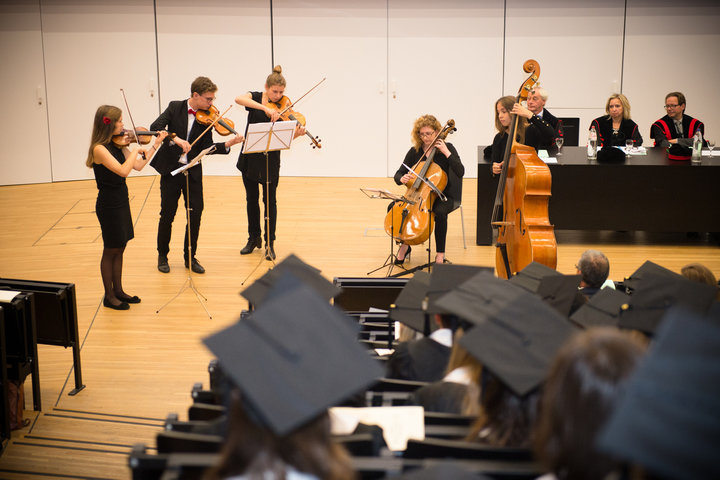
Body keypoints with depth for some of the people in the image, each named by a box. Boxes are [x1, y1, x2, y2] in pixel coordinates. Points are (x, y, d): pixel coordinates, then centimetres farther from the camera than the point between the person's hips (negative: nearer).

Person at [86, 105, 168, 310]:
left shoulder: (117, 145, 4)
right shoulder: (99, 149, -20)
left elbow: (138, 166, 7)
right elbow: (123, 170, -31)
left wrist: (155, 145, 7)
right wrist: (135, 150, -19)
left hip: (121, 202, 8)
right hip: (109, 206, -8)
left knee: (119, 249, 16)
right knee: (110, 251, 4)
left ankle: (118, 291, 28)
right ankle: (109, 296, 16)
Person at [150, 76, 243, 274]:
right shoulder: (175, 107, -4)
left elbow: (206, 148, -2)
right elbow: (155, 127, -16)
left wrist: (228, 144, -18)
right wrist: (176, 139, -30)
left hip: (193, 171, 2)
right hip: (171, 169, -2)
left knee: (196, 214, 1)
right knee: (167, 214, 4)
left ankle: (190, 258, 16)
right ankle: (162, 256, 22)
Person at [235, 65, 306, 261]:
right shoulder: (255, 97, -3)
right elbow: (239, 99, -27)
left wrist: (297, 133, -34)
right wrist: (265, 107, -38)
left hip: (270, 158, -2)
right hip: (250, 157, 2)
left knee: (270, 200, 0)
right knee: (251, 198, 12)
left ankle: (270, 243, 9)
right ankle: (254, 238, 27)